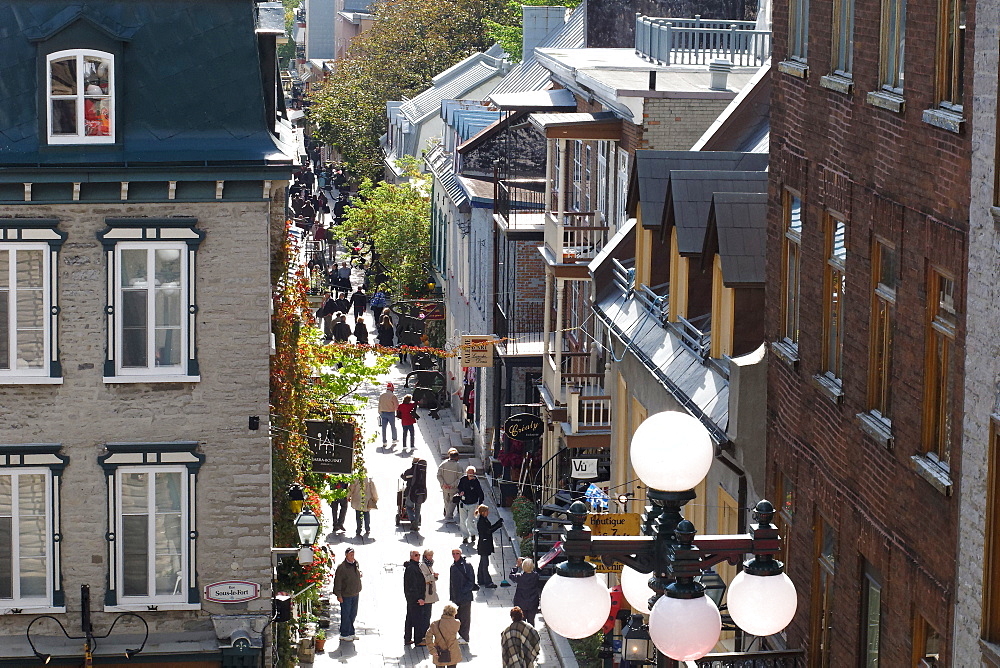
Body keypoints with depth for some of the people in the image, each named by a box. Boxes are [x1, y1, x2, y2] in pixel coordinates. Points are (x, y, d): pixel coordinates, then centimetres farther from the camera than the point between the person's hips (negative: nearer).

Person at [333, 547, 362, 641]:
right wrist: (338, 595, -17)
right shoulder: (342, 567, -16)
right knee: (346, 615, 0)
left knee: (353, 614, 13)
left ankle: (351, 633, 23)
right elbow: (337, 582, -15)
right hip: (345, 595, -7)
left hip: (355, 594, 7)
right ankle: (344, 634, 9)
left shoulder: (356, 564, 6)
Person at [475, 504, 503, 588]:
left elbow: (490, 528, 15)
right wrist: (498, 525, -24)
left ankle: (481, 581, 25)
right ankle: (488, 583, -1)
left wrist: (498, 522, 5)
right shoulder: (481, 522, -21)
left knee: (482, 563, 17)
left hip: (485, 545, 10)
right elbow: (488, 531, -25)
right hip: (483, 546, -10)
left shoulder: (484, 520, 9)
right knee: (485, 564, -5)